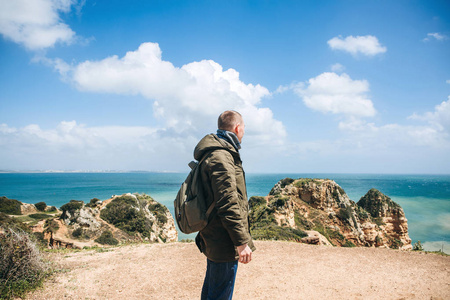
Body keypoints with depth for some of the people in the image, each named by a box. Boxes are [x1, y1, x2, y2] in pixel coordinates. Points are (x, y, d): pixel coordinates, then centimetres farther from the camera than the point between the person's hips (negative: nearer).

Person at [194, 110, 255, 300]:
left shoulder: (215, 153, 14)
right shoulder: (220, 156, -21)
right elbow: (228, 204, -25)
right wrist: (241, 242, -21)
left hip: (213, 240, 11)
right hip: (225, 243, -11)